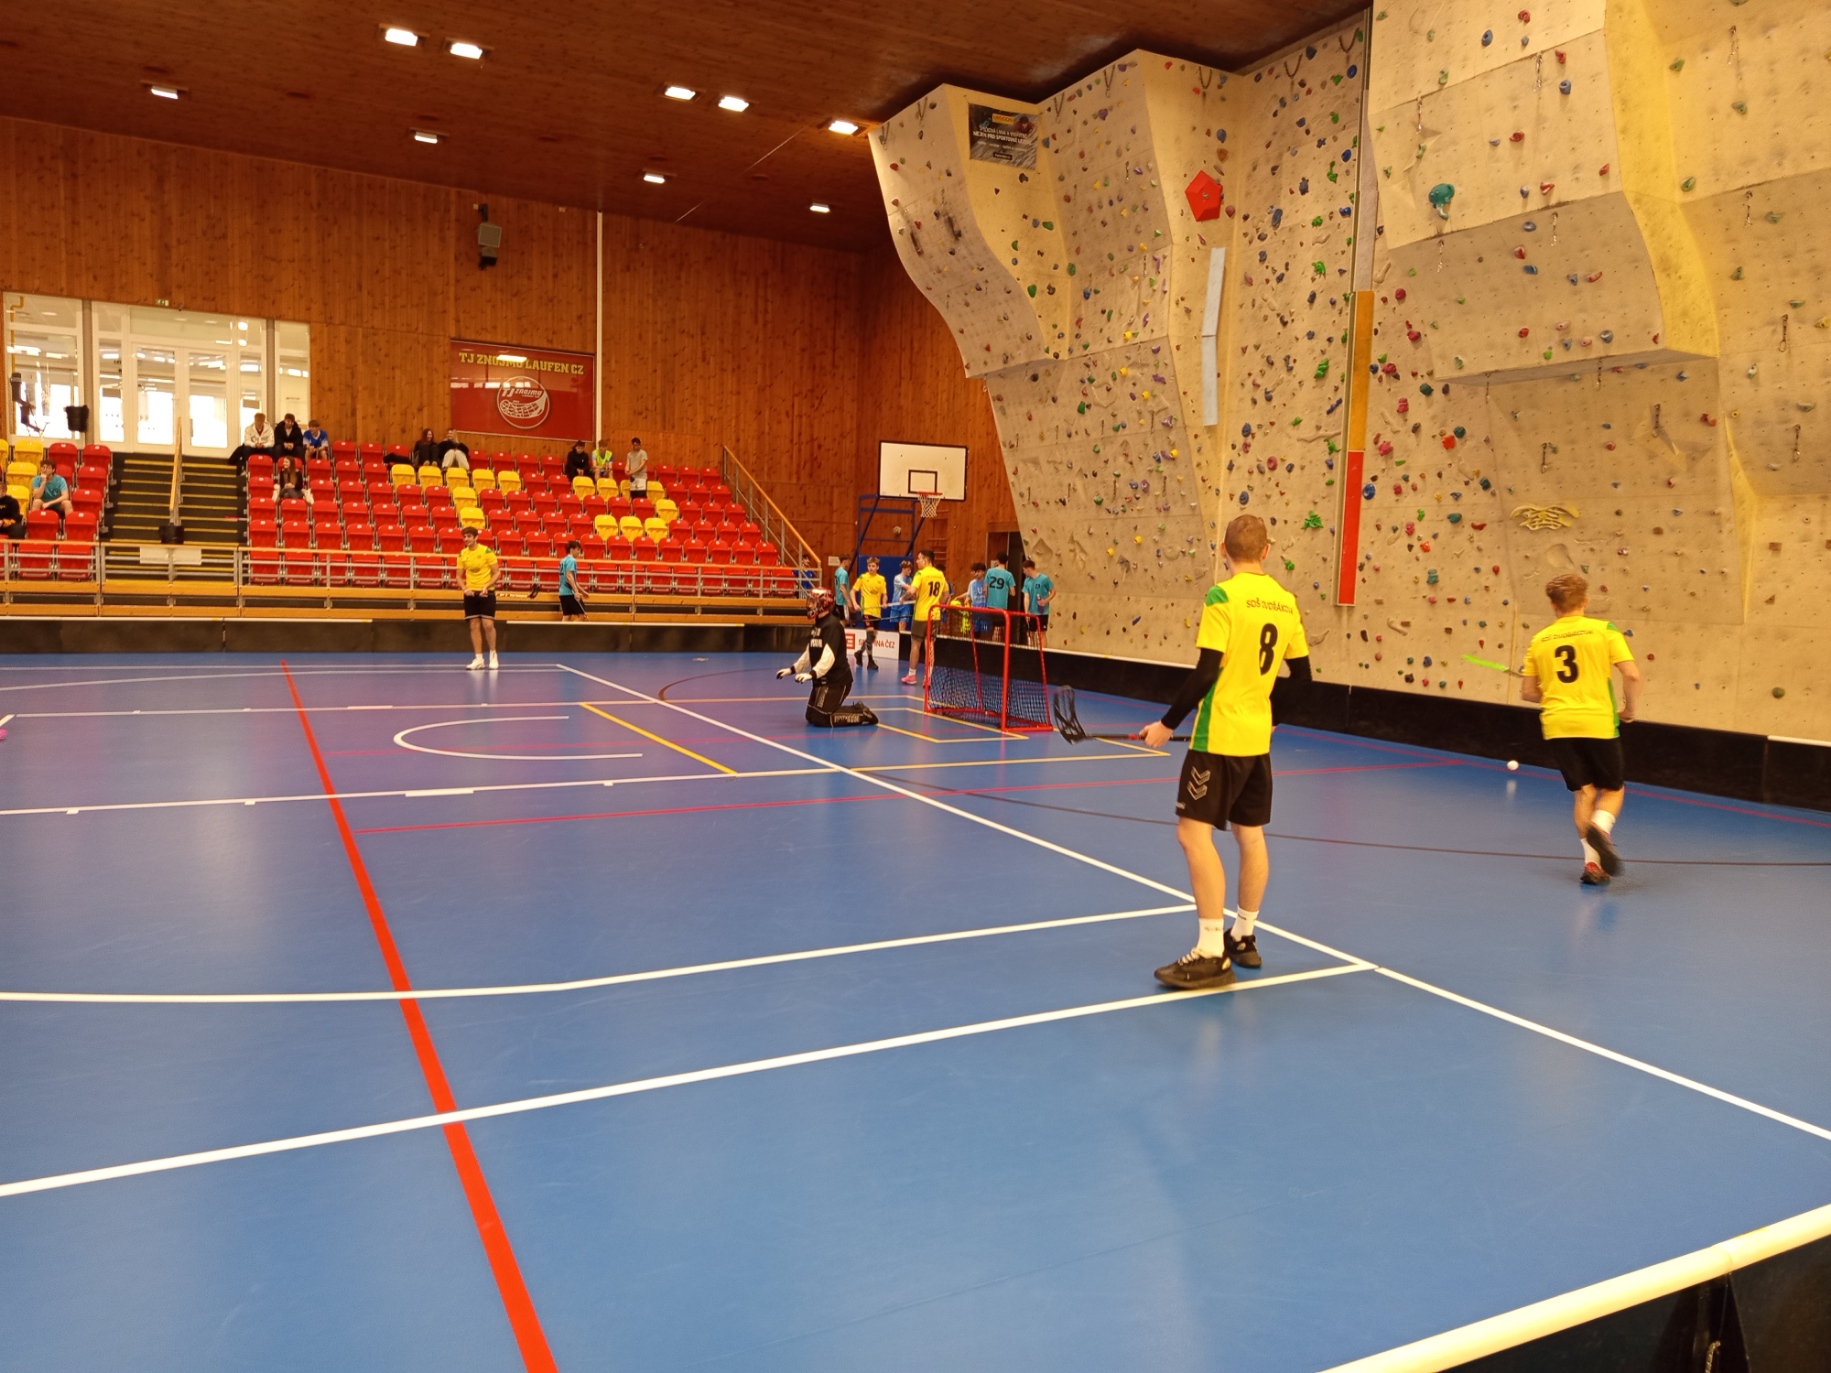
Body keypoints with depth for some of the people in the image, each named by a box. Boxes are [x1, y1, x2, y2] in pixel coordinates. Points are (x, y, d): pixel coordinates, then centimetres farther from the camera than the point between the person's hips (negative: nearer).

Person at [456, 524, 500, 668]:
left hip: (486, 593, -4)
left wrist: (486, 586, -19)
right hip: (471, 593, 4)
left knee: (488, 624, -9)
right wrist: (465, 588, -9)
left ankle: (493, 655, 9)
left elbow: (497, 573, -6)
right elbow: (459, 576, 10)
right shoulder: (462, 554, 4)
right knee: (474, 626, 3)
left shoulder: (487, 551, -9)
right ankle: (478, 658, 9)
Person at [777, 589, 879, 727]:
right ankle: (856, 710, 21)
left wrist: (813, 673, -39)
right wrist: (792, 669, 15)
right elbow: (809, 654, 20)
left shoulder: (833, 625, -18)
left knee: (821, 719, -13)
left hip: (837, 680, -10)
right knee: (811, 716, 13)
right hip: (822, 680, 10)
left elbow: (829, 656, -29)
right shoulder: (816, 625, 12)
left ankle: (862, 714, 1)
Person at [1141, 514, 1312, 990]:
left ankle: (1212, 954, -7)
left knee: (1194, 832, -6)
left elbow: (1206, 672, -18)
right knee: (1250, 835, 15)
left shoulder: (1223, 596, -14)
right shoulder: (1286, 602, 6)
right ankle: (1244, 938, 28)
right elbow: (1301, 676, 11)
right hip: (1257, 737, 8)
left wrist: (1168, 724, -10)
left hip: (1219, 737, -8)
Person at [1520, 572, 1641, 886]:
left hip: (1557, 725, 2)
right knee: (1613, 789, 14)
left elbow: (1528, 692, 10)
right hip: (1598, 723, -2)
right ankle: (1599, 827, -16)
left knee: (1583, 792, 12)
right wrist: (1631, 709, 5)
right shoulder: (1604, 630, -2)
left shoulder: (1539, 640, 6)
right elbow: (1632, 674, -11)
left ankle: (1592, 861, 3)